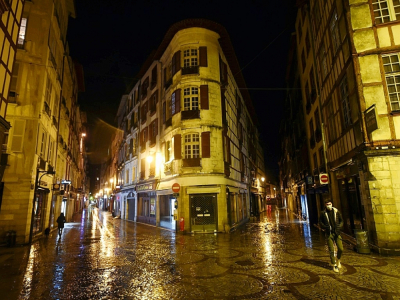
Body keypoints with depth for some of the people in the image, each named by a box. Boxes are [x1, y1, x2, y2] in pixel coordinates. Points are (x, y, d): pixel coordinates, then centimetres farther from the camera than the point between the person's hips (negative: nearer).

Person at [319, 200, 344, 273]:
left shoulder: (336, 211, 1)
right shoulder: (323, 213, -1)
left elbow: (341, 220, 8)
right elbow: (320, 222, 7)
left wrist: (339, 227, -7)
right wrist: (325, 227, -10)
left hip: (337, 233, 1)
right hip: (329, 233, -1)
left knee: (340, 249, 0)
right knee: (331, 250, 1)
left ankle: (338, 260, 30)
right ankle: (334, 265, 13)